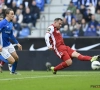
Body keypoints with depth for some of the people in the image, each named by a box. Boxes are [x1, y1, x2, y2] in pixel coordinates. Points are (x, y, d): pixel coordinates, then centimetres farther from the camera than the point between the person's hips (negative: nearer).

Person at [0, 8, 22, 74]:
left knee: (16, 58, 15)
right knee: (12, 61, -10)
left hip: (9, 44, 8)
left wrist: (17, 43, 19)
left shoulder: (11, 23, 7)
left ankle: (13, 71, 36)